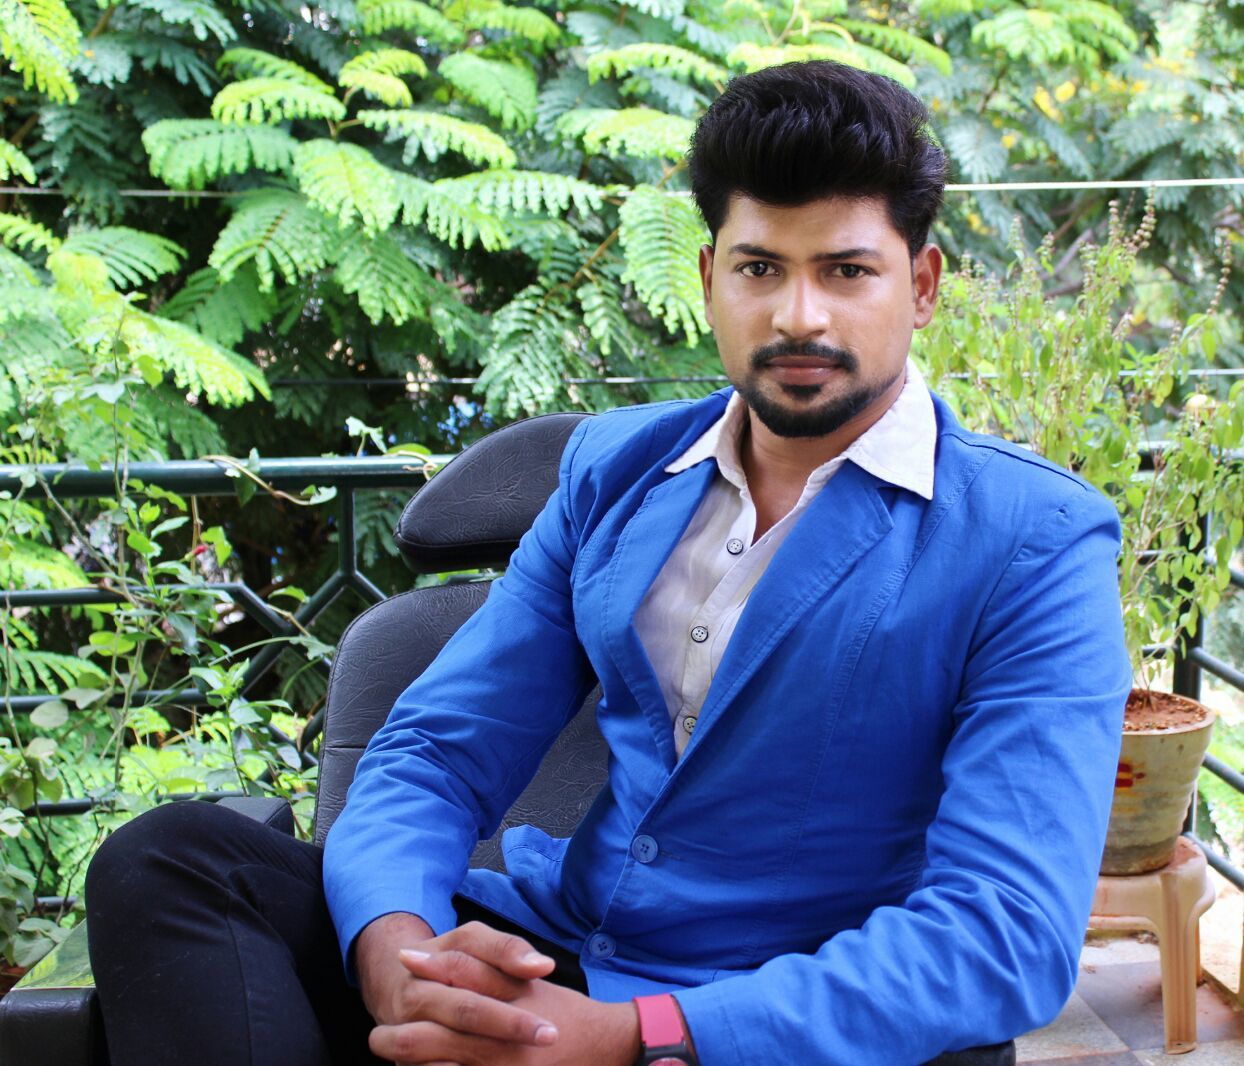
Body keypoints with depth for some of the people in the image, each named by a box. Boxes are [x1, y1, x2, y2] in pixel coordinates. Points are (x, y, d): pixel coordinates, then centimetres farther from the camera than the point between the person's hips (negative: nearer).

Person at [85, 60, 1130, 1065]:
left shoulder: (1037, 544, -8)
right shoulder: (614, 468, 10)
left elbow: (1009, 934, -17)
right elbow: (438, 750, 6)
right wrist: (394, 950, -18)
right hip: (544, 958, 6)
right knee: (166, 859, -17)